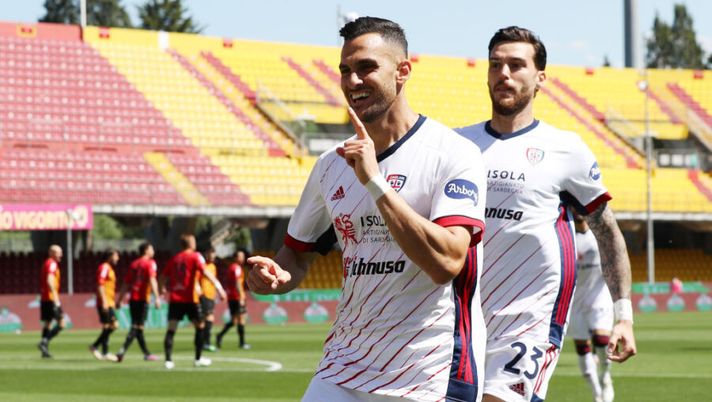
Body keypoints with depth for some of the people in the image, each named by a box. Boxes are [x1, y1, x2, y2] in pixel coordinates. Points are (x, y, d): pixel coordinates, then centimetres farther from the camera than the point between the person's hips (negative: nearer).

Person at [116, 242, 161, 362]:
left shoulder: (133, 264, 16)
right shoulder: (150, 263, -2)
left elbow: (126, 283, 17)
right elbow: (152, 280, -16)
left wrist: (120, 299, 20)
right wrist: (157, 298, -21)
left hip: (132, 298, 7)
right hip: (143, 299, -7)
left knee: (137, 327, 11)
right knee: (137, 327, -8)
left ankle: (147, 353, 18)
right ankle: (122, 351, -22)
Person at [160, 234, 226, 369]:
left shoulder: (174, 258, 14)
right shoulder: (195, 256, 0)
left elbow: (164, 277, 16)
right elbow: (204, 272, -15)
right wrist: (218, 285, -22)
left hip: (174, 299, 4)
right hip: (189, 299, -4)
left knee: (171, 329, 0)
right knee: (199, 327, 10)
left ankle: (168, 360, -9)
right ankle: (198, 359, 11)